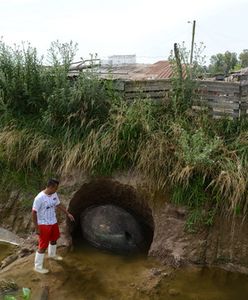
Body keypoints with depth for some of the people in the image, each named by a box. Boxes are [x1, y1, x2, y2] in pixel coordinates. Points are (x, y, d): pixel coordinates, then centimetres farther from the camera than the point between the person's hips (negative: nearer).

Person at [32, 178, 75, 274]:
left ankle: (52, 254, 55)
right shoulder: (39, 198, -27)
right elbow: (34, 213, -21)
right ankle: (38, 267, 16)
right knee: (43, 246, 0)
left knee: (54, 239, 27)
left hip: (53, 222, 8)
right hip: (44, 225, -8)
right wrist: (37, 228, -19)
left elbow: (59, 205, 12)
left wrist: (68, 214, 11)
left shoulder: (54, 194, -5)